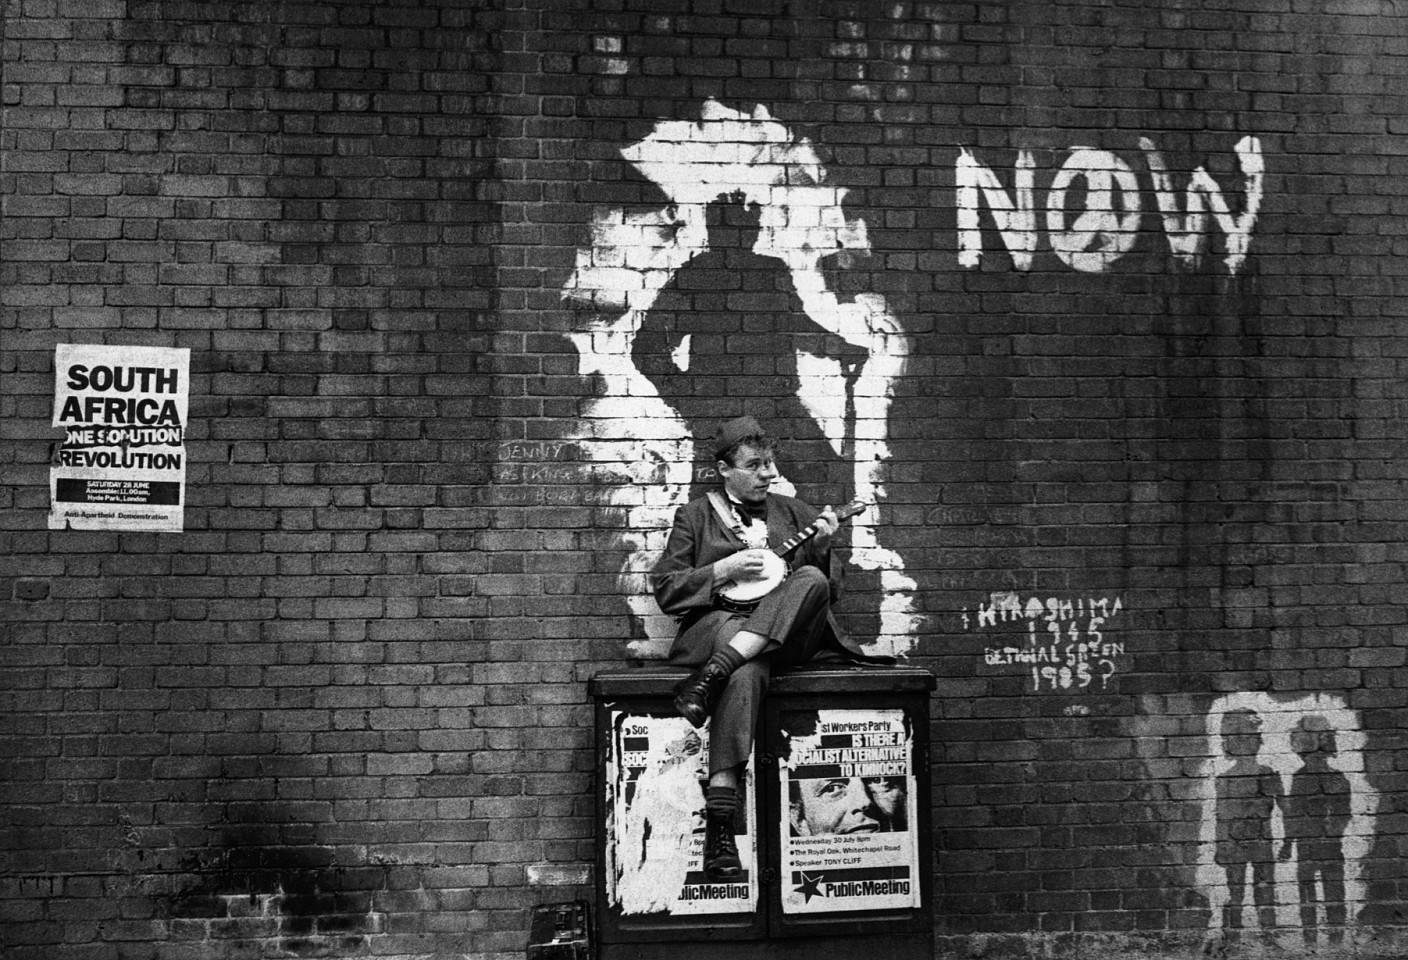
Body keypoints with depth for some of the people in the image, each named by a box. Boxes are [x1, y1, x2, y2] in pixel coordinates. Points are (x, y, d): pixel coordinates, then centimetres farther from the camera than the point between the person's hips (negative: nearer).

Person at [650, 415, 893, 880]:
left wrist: (819, 545, -2)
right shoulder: (695, 515, 15)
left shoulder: (791, 511, 23)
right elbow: (665, 589, 7)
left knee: (812, 579, -31)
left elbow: (825, 584, 19)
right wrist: (725, 570, -6)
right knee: (748, 671, -39)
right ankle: (718, 827, -44)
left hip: (785, 633, 3)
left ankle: (712, 675, -40)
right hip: (715, 624, -3)